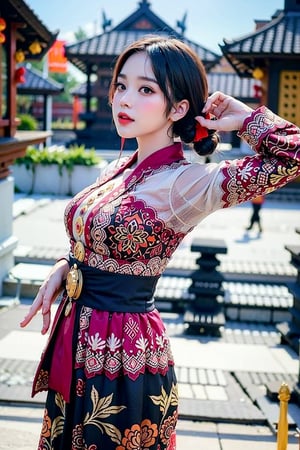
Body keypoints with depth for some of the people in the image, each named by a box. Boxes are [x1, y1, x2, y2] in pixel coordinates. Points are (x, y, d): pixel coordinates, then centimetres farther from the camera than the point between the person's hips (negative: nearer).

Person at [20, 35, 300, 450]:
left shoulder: (188, 182, -17)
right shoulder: (117, 171, 6)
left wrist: (244, 118, -12)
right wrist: (63, 268, 2)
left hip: (124, 355, -7)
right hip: (77, 343, 7)